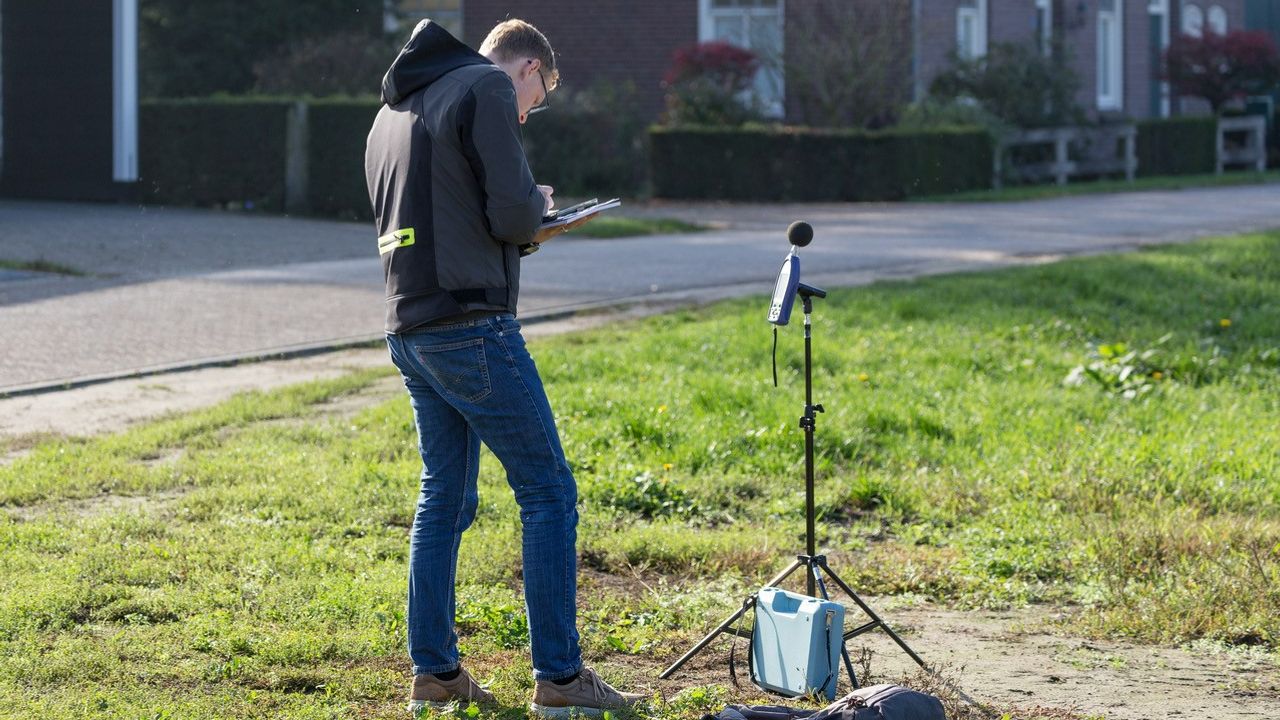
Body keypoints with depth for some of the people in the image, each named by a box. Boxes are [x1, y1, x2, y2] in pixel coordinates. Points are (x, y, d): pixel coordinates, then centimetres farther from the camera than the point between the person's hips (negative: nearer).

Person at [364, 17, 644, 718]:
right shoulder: (489, 89, -6)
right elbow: (512, 214, -15)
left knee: (444, 497, 15)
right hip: (472, 327, -9)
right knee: (549, 492, -3)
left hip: (409, 334, 9)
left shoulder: (393, 108, 21)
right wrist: (538, 204, 7)